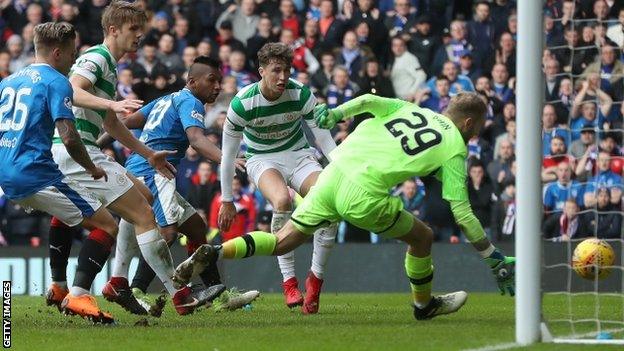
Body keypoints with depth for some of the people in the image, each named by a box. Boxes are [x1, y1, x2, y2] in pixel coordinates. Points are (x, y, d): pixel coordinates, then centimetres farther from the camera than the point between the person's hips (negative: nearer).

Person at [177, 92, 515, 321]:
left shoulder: (408, 109, 21)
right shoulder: (455, 148, 7)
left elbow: (369, 101, 2)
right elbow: (462, 212, 3)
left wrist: (335, 113, 7)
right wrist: (494, 258, 8)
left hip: (334, 172, 5)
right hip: (364, 195, -5)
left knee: (283, 241, 11)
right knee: (422, 237, 18)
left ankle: (212, 254, -5)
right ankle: (424, 304, 34)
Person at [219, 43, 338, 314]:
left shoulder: (301, 95, -16)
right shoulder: (242, 104, -20)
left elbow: (324, 138, -7)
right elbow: (228, 154, -9)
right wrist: (226, 200, -6)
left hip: (299, 155, 2)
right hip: (262, 159, -2)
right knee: (282, 201, -37)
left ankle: (316, 278, -6)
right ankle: (289, 282, -26)